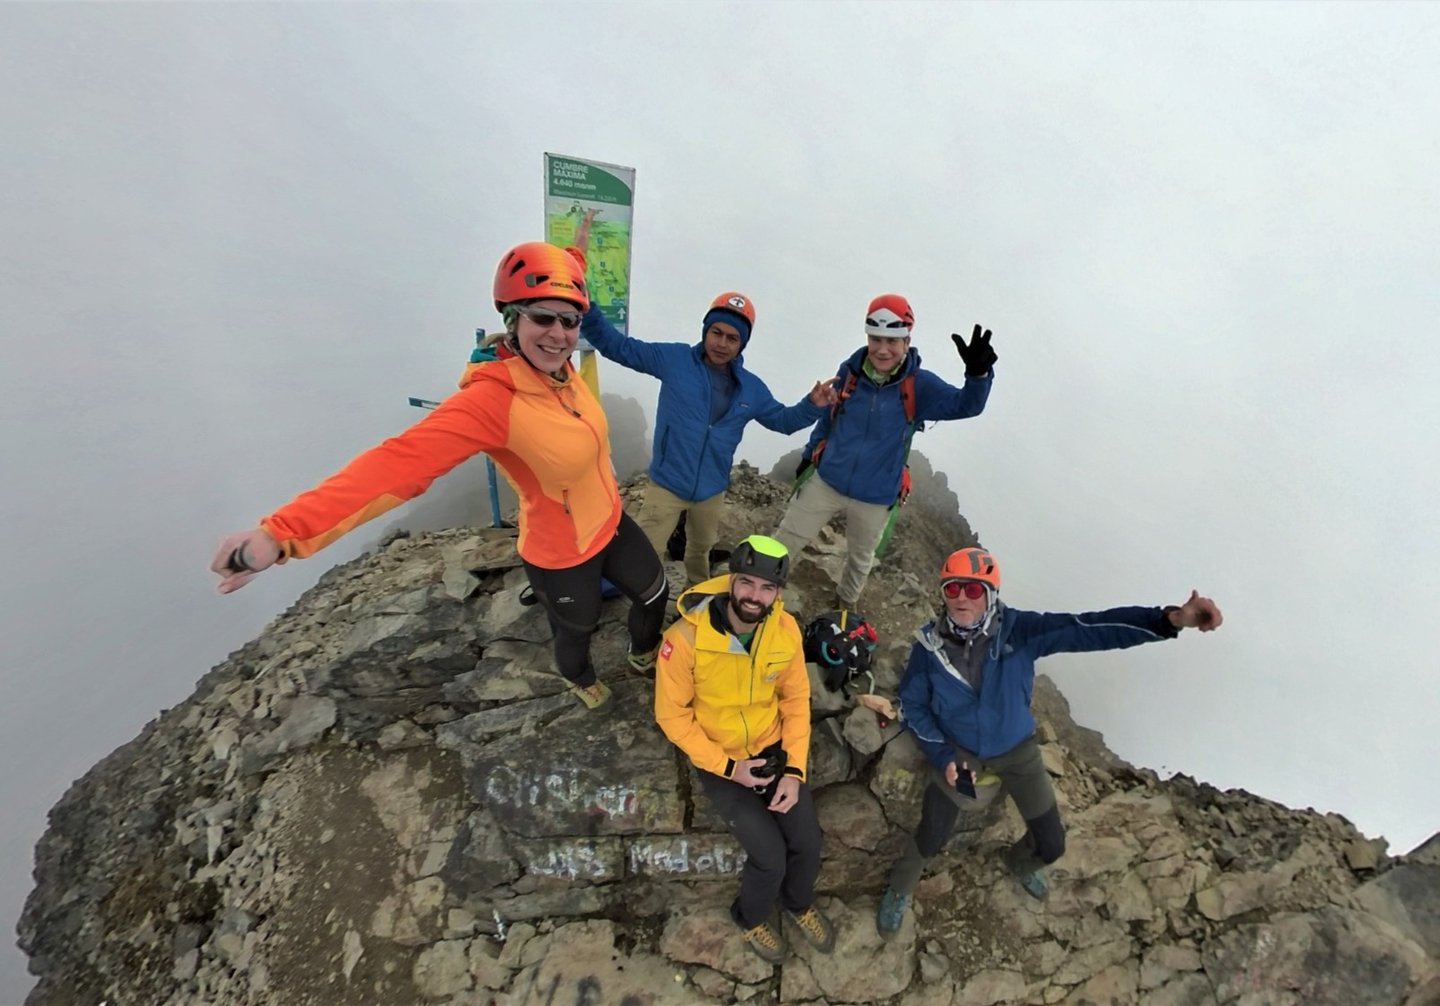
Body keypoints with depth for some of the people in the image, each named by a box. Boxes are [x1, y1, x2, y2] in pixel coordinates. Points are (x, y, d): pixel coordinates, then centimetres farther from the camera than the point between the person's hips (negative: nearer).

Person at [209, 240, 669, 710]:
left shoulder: (561, 369, -11)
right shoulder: (492, 398, -33)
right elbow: (402, 461, -41)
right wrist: (284, 530, -47)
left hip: (610, 525, 7)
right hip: (562, 555, -7)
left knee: (655, 592, 28)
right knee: (576, 631, 24)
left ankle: (645, 651, 62)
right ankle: (580, 678, 60)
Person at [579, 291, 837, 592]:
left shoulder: (751, 388, 1)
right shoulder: (674, 359, -10)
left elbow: (782, 419, 11)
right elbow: (619, 347, -8)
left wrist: (812, 405, -8)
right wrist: (588, 311, -23)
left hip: (711, 491, 4)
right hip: (667, 485, -4)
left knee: (701, 549, 29)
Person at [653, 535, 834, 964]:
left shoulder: (786, 628, -16)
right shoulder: (686, 637, -29)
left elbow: (795, 699, -3)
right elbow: (673, 715, -17)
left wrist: (795, 770, -10)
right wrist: (728, 767, -18)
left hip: (773, 749, 4)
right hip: (718, 760, -3)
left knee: (808, 843, -2)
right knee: (770, 855, -10)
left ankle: (799, 901, 35)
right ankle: (752, 916, 27)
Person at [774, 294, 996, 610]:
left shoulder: (920, 385, -14)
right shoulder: (849, 371, -9)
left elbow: (966, 405, -24)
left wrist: (978, 373, -44)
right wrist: (810, 452, 15)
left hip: (875, 496, 0)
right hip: (826, 480, 1)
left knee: (861, 557, 24)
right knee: (787, 539, 10)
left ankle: (846, 604, 51)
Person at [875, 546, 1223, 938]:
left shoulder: (1019, 629, -26)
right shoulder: (929, 645, -24)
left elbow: (1088, 628, -35)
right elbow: (912, 704, -9)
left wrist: (1170, 619, -47)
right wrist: (943, 756, -18)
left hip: (1016, 750, 2)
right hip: (958, 751, -1)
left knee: (1051, 844, 15)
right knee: (931, 837, 3)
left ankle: (1020, 863, 54)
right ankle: (899, 891, 37)